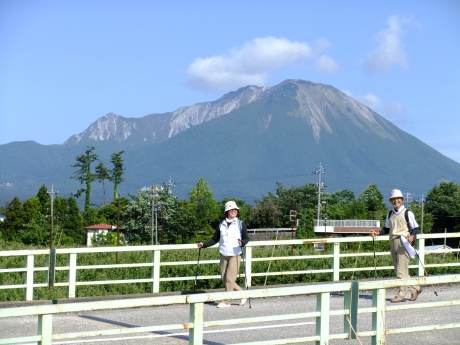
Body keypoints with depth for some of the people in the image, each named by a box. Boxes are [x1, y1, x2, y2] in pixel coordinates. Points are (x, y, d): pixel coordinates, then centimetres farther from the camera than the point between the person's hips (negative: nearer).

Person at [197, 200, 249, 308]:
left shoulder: (240, 224, 0)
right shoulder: (221, 225, 7)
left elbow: (246, 239, 0)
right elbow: (215, 239, 12)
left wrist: (242, 242, -22)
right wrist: (204, 245, 1)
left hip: (235, 255, -4)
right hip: (224, 255, 4)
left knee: (230, 278, -10)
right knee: (224, 278, 5)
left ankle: (226, 301, 0)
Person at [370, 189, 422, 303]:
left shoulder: (408, 213, -2)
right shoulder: (390, 215, 15)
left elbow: (415, 228, -1)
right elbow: (387, 229, 22)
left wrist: (412, 236, -20)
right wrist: (378, 233, 5)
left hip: (404, 243, -7)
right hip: (393, 242, 7)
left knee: (401, 270, -10)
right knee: (398, 271, 10)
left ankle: (401, 295, -5)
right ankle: (415, 288, 24)